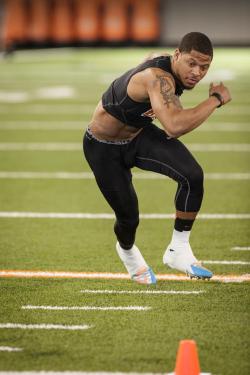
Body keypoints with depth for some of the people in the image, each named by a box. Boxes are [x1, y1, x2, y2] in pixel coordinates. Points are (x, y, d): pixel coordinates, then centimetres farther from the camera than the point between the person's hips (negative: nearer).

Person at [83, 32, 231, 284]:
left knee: (193, 175, -19)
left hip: (140, 135, 7)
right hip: (104, 148, -7)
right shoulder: (158, 78, -38)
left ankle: (178, 251, -4)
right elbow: (175, 126, -55)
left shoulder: (173, 73, -10)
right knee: (128, 217, 1)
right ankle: (127, 251, 41)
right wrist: (216, 99, -43)